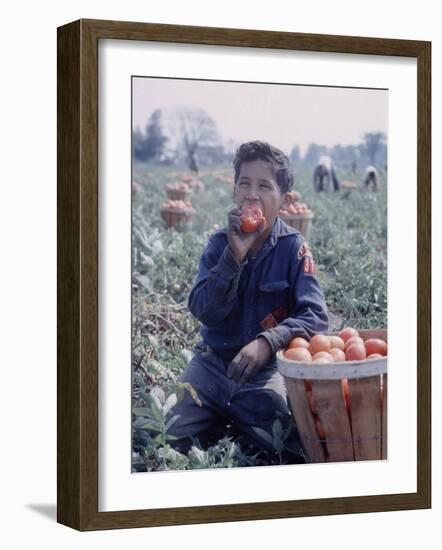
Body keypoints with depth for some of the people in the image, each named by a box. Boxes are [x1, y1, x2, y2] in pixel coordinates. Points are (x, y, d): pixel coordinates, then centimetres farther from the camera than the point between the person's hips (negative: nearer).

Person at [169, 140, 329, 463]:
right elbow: (204, 312, -12)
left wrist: (268, 341, -32)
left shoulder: (293, 247, -6)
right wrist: (235, 255, -23)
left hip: (266, 367, -1)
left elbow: (315, 316, -14)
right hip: (214, 361, 1)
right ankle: (222, 422, 7)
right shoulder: (221, 243, 0)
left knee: (287, 449, -25)